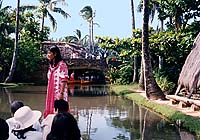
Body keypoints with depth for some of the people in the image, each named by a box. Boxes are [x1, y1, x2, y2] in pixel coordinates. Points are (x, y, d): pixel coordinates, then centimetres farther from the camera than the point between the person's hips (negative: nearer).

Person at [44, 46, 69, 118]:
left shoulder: (62, 65, -11)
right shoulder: (51, 65, 15)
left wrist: (61, 93, -20)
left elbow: (64, 80, -16)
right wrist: (49, 93, 15)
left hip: (59, 93, -8)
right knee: (50, 111, 9)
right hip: (51, 93, 8)